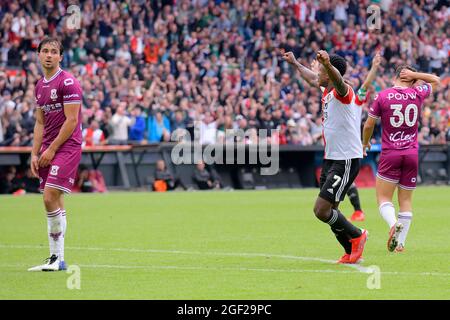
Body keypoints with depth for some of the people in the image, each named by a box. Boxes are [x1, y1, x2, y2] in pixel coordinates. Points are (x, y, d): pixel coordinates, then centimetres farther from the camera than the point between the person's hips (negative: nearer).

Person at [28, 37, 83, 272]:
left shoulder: (68, 82, -10)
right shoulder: (40, 86, 16)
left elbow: (71, 120, -14)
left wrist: (51, 149, -13)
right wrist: (35, 154, 11)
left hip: (67, 146, -8)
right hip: (48, 149, 8)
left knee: (50, 197, -17)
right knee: (54, 201, 6)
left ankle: (57, 258, -11)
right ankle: (56, 259, 8)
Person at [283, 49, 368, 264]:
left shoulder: (343, 92, -16)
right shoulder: (327, 92, 13)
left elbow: (337, 78, -41)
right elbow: (312, 79, 35)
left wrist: (327, 63, -61)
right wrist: (295, 63, 47)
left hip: (346, 161, -10)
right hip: (331, 159, 10)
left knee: (321, 210, -13)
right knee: (329, 213, 9)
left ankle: (356, 236, 7)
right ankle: (351, 253, 18)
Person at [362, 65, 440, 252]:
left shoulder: (382, 96, -4)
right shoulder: (417, 94, 2)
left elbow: (369, 125, 1)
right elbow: (435, 80, 22)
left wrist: (365, 143, 20)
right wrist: (415, 75, 7)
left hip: (390, 154, -2)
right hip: (412, 153, 2)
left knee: (383, 198, 1)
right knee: (406, 200, 10)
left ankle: (393, 224, -28)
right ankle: (400, 242, 5)